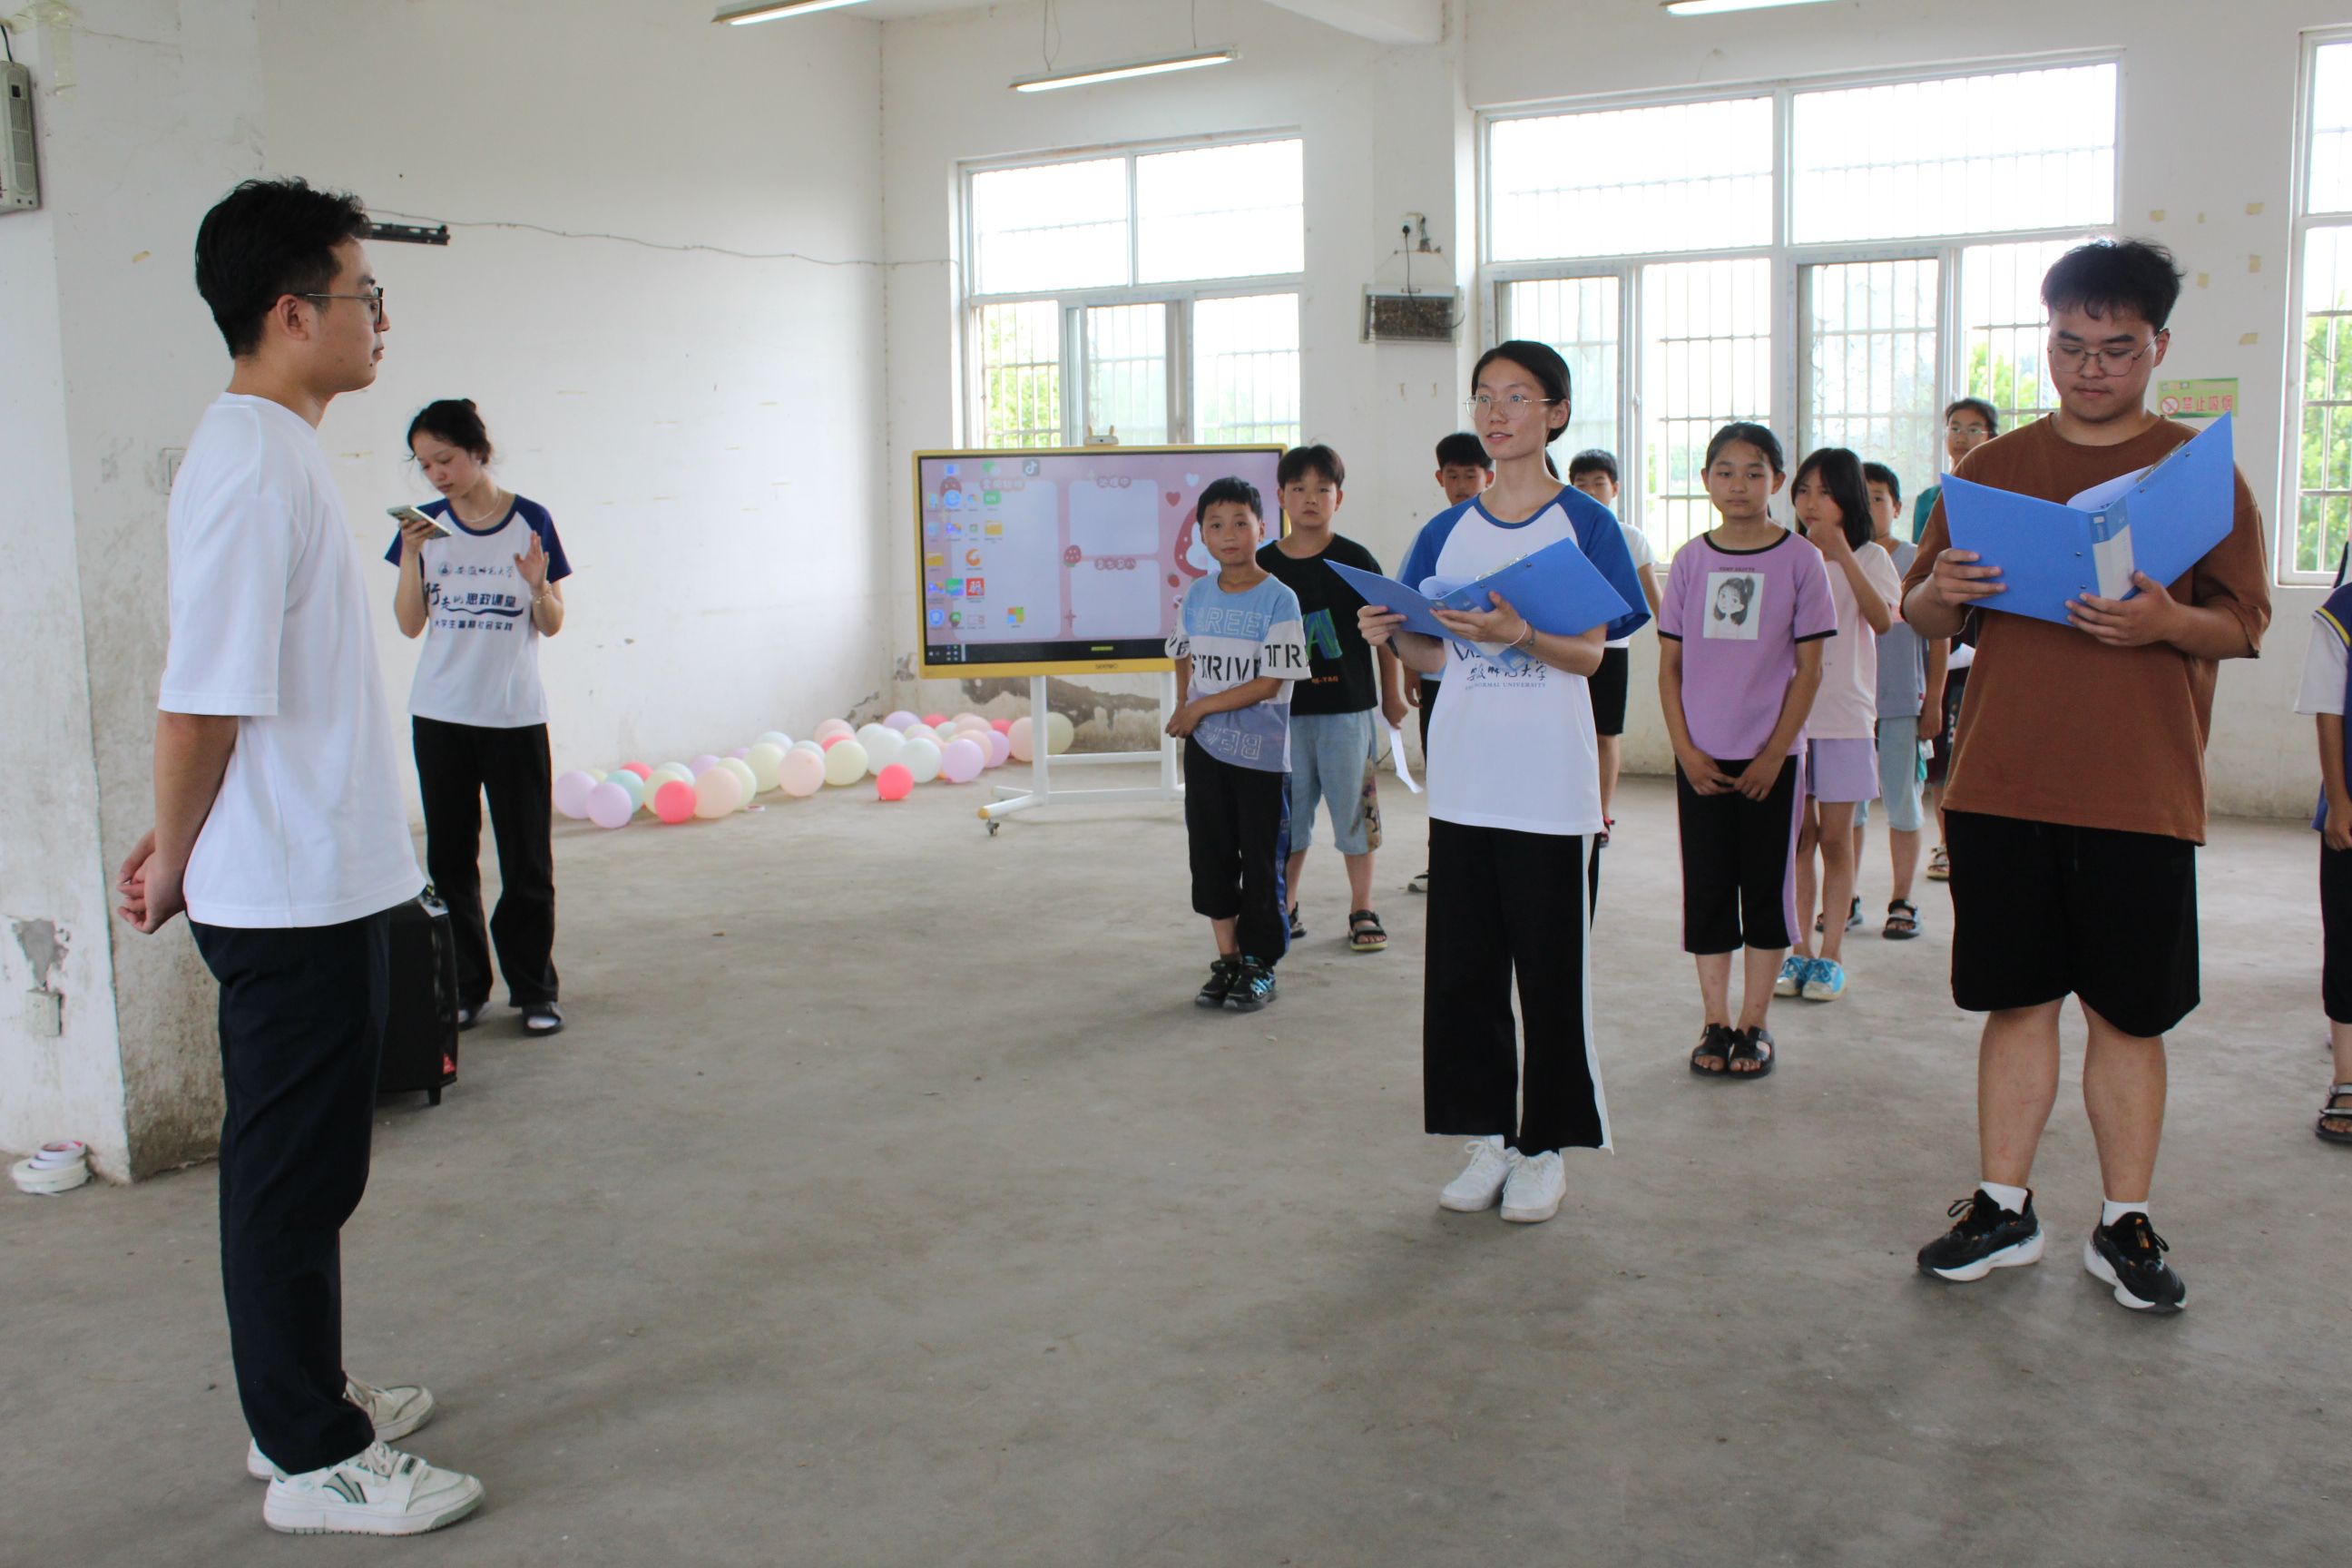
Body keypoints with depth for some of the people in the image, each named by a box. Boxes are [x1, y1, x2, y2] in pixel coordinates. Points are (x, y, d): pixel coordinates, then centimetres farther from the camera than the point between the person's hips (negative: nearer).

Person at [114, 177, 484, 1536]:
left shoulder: (279, 450, 13)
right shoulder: (252, 464, -19)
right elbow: (204, 701, -22)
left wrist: (181, 841, 14)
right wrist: (176, 860, -9)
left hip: (326, 888, 10)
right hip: (292, 900, -10)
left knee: (304, 1169, 19)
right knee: (293, 1177, 2)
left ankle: (306, 1406, 33)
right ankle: (315, 1462, 15)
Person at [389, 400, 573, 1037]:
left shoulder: (531, 521, -1)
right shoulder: (426, 526, 5)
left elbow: (551, 626, 2)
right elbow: (409, 625, 3)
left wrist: (540, 586, -18)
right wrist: (411, 558, -10)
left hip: (514, 716, -2)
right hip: (440, 715, 3)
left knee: (527, 862, 2)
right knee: (450, 858, 7)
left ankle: (535, 990, 13)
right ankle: (465, 989, 18)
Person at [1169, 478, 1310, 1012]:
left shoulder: (1278, 599, -11)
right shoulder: (1196, 596, 5)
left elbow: (1269, 683, -15)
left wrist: (1201, 707, -12)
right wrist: (1184, 711, 3)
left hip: (1261, 751, -5)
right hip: (1205, 748, 5)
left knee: (1261, 861, 4)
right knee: (1211, 856, 10)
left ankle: (1260, 966, 16)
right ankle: (1227, 961, 22)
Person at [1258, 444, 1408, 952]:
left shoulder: (1355, 560, -3)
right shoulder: (1265, 564, 4)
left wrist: (1392, 695, 3)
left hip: (1347, 708, -2)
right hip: (1285, 710, 2)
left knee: (1353, 809, 4)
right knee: (1287, 813, 9)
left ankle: (1362, 912, 17)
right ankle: (1284, 910, 22)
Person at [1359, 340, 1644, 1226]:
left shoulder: (1584, 524, -1)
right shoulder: (1445, 533, 10)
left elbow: (1590, 653, -8)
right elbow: (1434, 657, 11)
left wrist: (1518, 635, -26)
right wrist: (1391, 638, -10)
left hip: (1550, 787, -4)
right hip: (1463, 781, 4)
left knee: (1550, 972, 3)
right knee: (1462, 969, 7)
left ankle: (1544, 1147, 16)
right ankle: (1488, 1137, 20)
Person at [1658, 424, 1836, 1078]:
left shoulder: (1800, 558, -2)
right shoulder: (1691, 560, 4)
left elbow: (1808, 668, -2)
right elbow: (1669, 664, 5)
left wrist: (1774, 754, -8)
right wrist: (1686, 749, -4)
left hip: (1771, 756, -2)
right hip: (1700, 757, 2)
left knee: (1767, 885, 5)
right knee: (1706, 885, 5)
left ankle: (1754, 1023, 14)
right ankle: (1716, 1021, 14)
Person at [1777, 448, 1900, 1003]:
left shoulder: (1868, 558, 1)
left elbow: (1882, 620, -17)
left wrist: (1842, 556, -22)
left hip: (1845, 714, -2)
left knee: (1834, 837, 1)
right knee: (1799, 836, 4)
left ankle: (1831, 953, 9)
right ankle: (1802, 949, 12)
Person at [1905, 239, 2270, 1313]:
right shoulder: (1991, 468, 10)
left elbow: (2244, 624, 1)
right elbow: (1923, 612, 13)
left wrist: (2168, 624, -20)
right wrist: (1938, 596, -11)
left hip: (2141, 795, -1)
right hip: (2000, 784, 2)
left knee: (2128, 1014, 5)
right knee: (2016, 1000, 8)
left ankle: (2125, 1226, 17)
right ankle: (2004, 1210, 18)